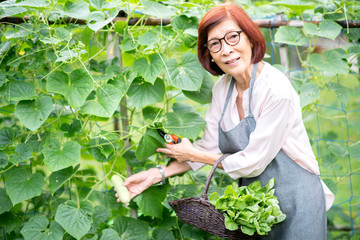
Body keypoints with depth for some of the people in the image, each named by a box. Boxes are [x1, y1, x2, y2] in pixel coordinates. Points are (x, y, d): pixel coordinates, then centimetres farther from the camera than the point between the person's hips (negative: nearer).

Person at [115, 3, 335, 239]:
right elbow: (209, 147, 3)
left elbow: (252, 162, -20)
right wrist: (158, 174, -7)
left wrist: (192, 154, -9)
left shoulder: (277, 91, -23)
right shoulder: (223, 87, -1)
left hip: (294, 199, -6)